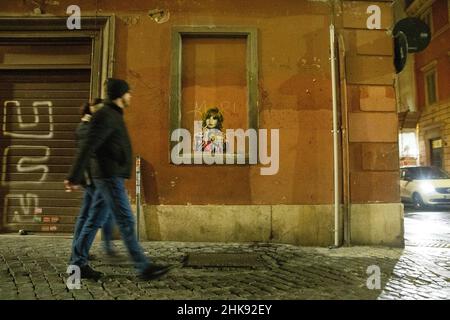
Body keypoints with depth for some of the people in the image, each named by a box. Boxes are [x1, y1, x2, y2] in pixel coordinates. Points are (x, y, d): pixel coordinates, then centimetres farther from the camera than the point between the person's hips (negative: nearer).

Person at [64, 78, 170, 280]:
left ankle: (78, 264, 19)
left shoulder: (113, 115, 18)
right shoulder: (106, 116, -14)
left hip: (110, 177, 10)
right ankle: (144, 267, -4)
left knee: (95, 220, 11)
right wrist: (74, 177, -19)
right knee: (126, 221, -8)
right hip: (110, 177, -10)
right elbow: (87, 148, -18)